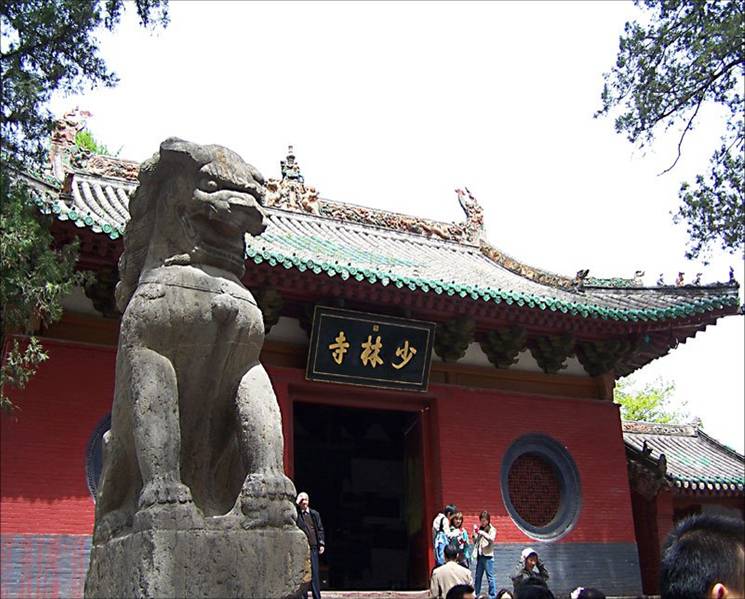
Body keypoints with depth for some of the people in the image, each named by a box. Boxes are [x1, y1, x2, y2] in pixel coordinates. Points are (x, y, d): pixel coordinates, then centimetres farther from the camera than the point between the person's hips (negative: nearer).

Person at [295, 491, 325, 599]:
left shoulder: (314, 514, 10)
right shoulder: (295, 514, 5)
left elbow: (320, 529, 11)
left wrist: (322, 544, 3)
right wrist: (296, 503, -8)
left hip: (313, 547, 1)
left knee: (315, 573, 1)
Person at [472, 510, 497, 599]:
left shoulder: (492, 529, -4)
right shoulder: (479, 529, 11)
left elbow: (491, 539, -21)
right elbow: (475, 542, 14)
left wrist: (483, 533, -30)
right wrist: (475, 533, -2)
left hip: (488, 556, -6)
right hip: (479, 555, 6)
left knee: (490, 577, -3)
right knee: (478, 576, 13)